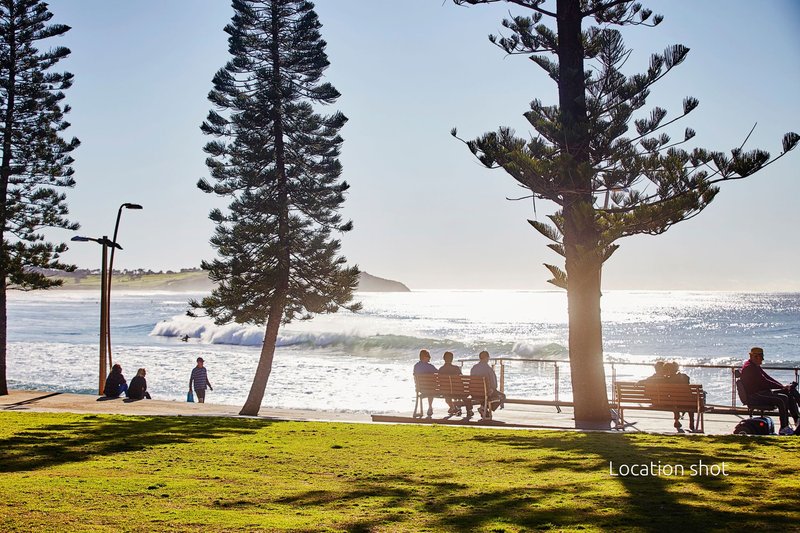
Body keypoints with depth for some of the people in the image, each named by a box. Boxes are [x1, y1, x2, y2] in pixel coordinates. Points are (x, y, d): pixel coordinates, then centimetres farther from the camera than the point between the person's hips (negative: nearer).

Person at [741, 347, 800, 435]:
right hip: (753, 396, -11)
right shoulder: (749, 367, -16)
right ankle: (784, 429, -24)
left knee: (789, 393, 6)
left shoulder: (756, 366, 19)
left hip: (762, 392, 11)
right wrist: (782, 387, -16)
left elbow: (768, 378, 19)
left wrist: (783, 386, 5)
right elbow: (764, 382, -19)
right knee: (783, 399, -26)